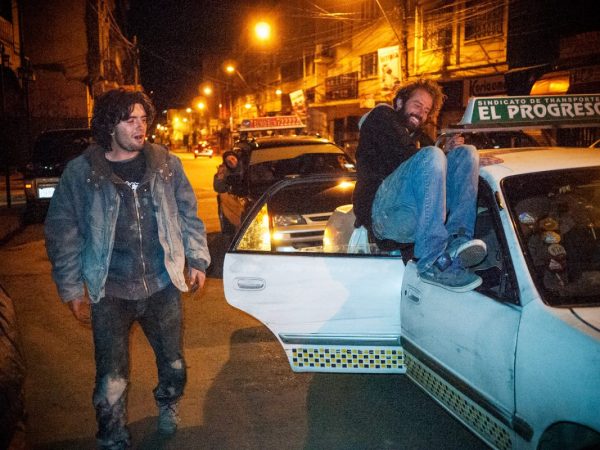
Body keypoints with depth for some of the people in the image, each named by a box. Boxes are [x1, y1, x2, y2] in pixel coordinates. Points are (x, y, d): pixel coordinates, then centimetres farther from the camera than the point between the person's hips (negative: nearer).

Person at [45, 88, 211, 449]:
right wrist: (72, 289, -1)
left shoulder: (166, 163, 1)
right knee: (112, 380, 4)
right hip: (111, 293, -2)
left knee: (173, 364, 18)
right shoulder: (81, 172, -6)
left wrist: (197, 259, 7)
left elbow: (188, 214, 10)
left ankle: (168, 404, 50)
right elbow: (62, 231, -1)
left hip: (163, 286, 2)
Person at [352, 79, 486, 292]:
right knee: (431, 155, -28)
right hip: (382, 212, -6)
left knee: (467, 152, -3)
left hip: (412, 221, 7)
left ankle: (458, 239, -26)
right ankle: (432, 263, -37)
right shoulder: (381, 116, 16)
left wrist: (449, 152, 3)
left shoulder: (419, 137, 37)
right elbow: (402, 155, -4)